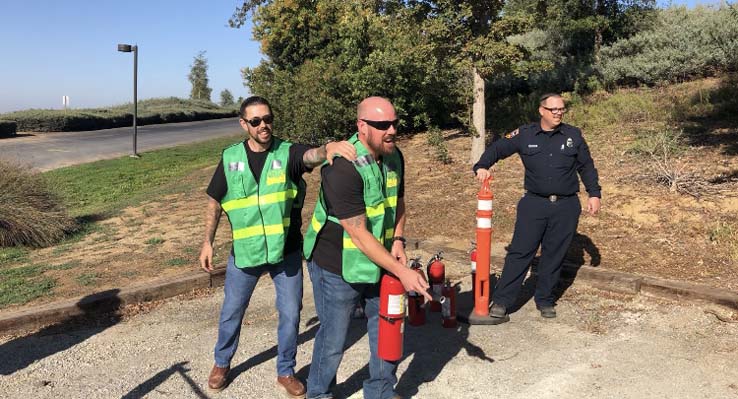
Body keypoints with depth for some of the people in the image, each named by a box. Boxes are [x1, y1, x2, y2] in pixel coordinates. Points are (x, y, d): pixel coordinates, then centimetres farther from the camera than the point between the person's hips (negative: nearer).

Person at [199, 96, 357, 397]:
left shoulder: (288, 153, -8)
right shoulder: (231, 158, -2)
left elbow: (312, 156, -32)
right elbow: (214, 203, 7)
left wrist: (329, 147, -55)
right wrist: (208, 242, 5)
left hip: (286, 251, -1)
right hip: (244, 251, 1)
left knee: (290, 313, 8)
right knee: (232, 312, 17)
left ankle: (286, 372, 30)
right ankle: (222, 363, 42)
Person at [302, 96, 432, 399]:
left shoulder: (394, 157, -3)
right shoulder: (343, 168, -27)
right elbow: (359, 235, -28)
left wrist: (397, 240, -3)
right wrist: (402, 272, -28)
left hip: (379, 261, 7)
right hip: (338, 267, -6)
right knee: (333, 339, 9)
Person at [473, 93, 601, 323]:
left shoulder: (573, 135, 5)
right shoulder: (525, 135, 0)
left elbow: (587, 167, 12)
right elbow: (497, 148, 2)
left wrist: (594, 194, 6)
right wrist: (482, 166, -17)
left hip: (566, 207, 2)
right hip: (534, 204, -2)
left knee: (554, 256, 9)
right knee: (520, 252, -5)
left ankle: (545, 300, 25)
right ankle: (501, 301, -1)